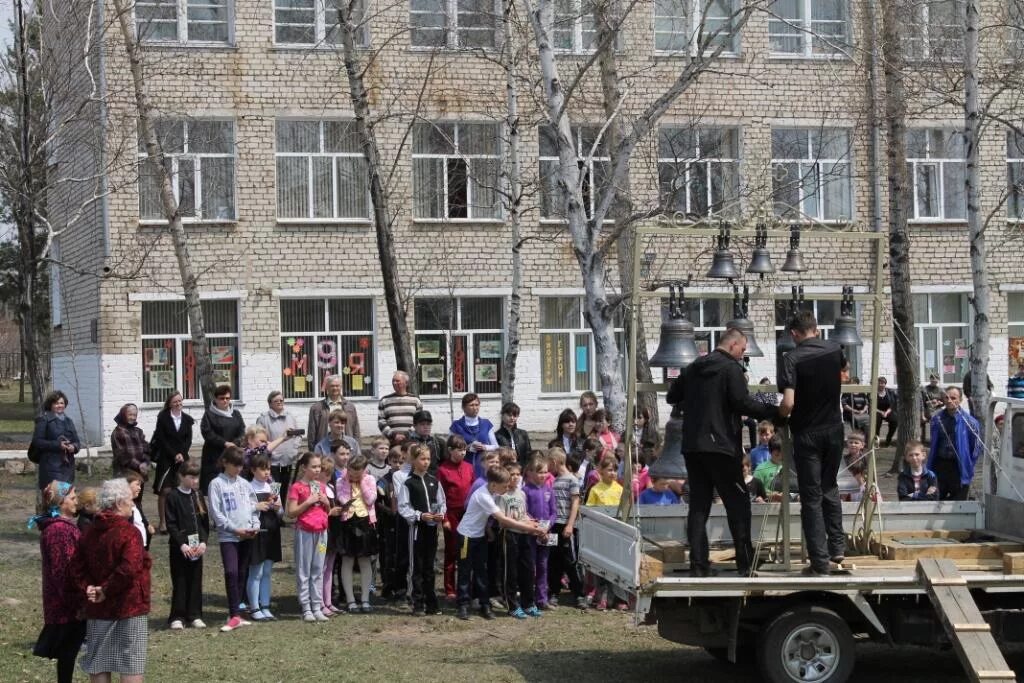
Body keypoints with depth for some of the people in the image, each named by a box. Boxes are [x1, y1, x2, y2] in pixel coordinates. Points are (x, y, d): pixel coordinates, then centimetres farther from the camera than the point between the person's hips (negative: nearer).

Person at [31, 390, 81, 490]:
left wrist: (74, 447, -5)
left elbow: (76, 441, 19)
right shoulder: (44, 420, -1)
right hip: (51, 467, -6)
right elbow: (37, 441, -9)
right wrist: (57, 445, -17)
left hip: (68, 466, 6)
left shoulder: (68, 421, 19)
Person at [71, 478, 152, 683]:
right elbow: (129, 569, -27)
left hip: (97, 611, 7)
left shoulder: (89, 533, 9)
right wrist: (107, 590, -15)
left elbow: (77, 570, 7)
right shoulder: (128, 533, -14)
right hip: (129, 609, -7)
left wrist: (88, 589, -3)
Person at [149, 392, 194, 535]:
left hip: (182, 457, 3)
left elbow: (189, 439, 7)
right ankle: (162, 522, -2)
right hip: (166, 458, -3)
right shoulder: (163, 418, -3)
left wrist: (182, 454, -8)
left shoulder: (187, 419, 9)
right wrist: (174, 455, -10)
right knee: (165, 490, -7)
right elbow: (162, 439, -5)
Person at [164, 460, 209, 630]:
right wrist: (182, 544, -17)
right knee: (180, 582, -1)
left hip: (197, 547, 5)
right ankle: (177, 617, 5)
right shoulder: (173, 496, -6)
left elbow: (205, 521, 9)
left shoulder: (197, 496, 9)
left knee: (196, 581, 7)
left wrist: (203, 541, -4)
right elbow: (171, 524, -10)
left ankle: (194, 615, 14)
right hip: (179, 547, -5)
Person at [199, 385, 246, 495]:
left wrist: (234, 444, -12)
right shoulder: (209, 415, 2)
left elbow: (242, 433, 7)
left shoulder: (236, 415, 15)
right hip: (215, 457, -3)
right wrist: (225, 443, -15)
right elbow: (208, 434, -8)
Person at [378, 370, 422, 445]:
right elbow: (381, 422, 6)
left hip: (411, 440, 0)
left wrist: (407, 435, -8)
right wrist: (393, 435, -7)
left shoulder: (415, 399, 11)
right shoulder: (384, 400, 12)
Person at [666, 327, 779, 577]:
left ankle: (698, 563, 2)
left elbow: (672, 397, 20)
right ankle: (745, 562, 3)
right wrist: (772, 412, -9)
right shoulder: (731, 369, -8)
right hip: (720, 446, -6)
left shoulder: (693, 369, 13)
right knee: (738, 503, 3)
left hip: (692, 446, 6)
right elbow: (742, 403, -17)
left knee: (698, 505, 8)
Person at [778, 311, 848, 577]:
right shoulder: (834, 349, 1)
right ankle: (837, 546, 22)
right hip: (834, 429, 4)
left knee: (811, 497, 1)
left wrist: (779, 415, -2)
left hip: (807, 433, -4)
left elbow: (788, 403, -22)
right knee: (830, 488, 22)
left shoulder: (793, 358, -14)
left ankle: (820, 562, 0)